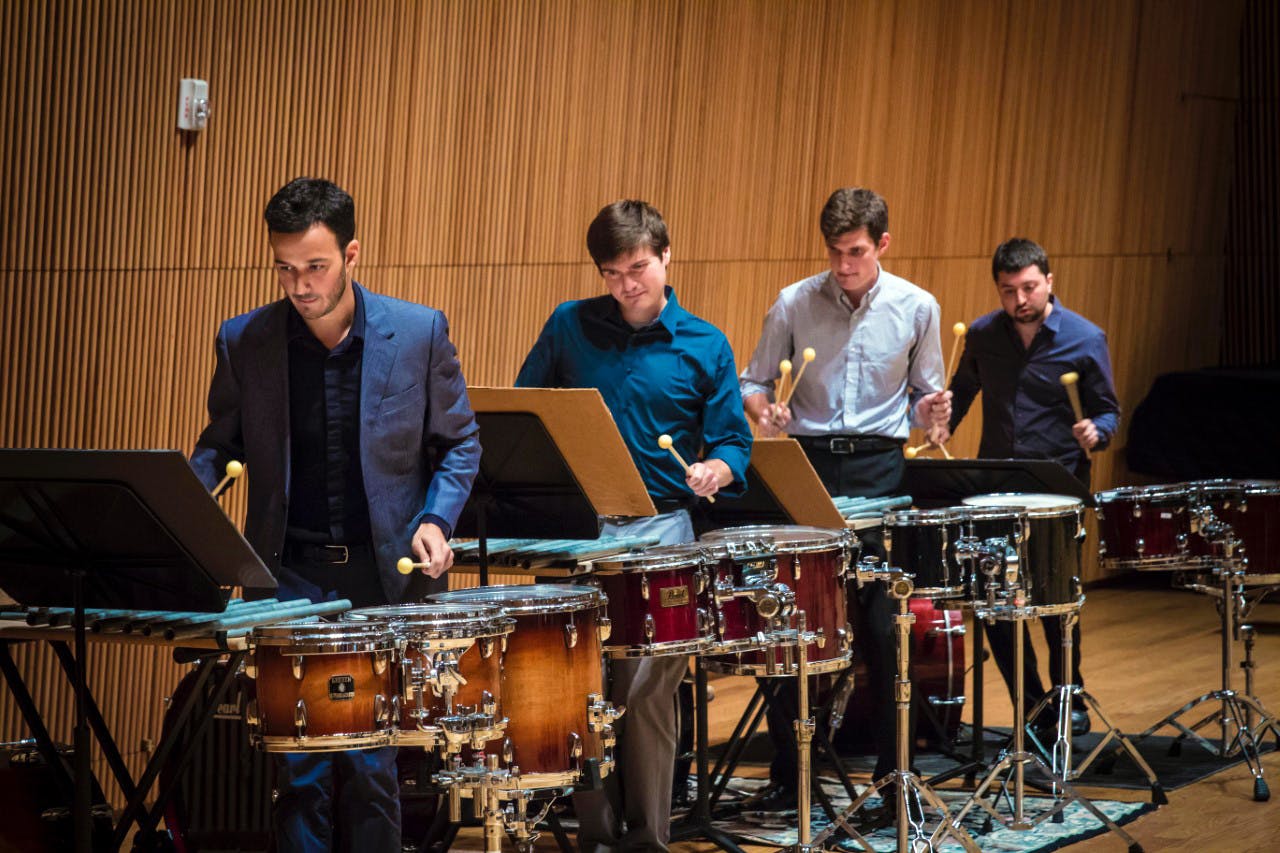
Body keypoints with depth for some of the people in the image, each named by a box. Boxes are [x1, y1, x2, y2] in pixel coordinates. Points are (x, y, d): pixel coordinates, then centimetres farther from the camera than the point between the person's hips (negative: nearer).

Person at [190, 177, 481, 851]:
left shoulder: (420, 333, -4)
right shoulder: (244, 342, 0)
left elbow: (459, 444, 7)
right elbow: (220, 443, 14)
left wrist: (435, 520, -9)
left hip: (388, 572, -1)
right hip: (292, 574, 1)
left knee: (371, 764, 2)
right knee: (300, 763, -4)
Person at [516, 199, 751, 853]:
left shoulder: (705, 346, 4)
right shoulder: (569, 327, 6)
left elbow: (733, 443, 6)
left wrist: (714, 470, -15)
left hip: (660, 528, -1)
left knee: (648, 686, -6)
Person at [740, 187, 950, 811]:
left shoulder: (917, 309, 4)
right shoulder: (794, 304, 1)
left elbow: (923, 396, 14)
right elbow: (753, 381, 9)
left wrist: (930, 414, -9)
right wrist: (764, 409, -13)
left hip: (879, 467, 0)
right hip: (805, 462, 0)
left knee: (882, 623, 1)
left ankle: (892, 769, 12)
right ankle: (787, 772, 9)